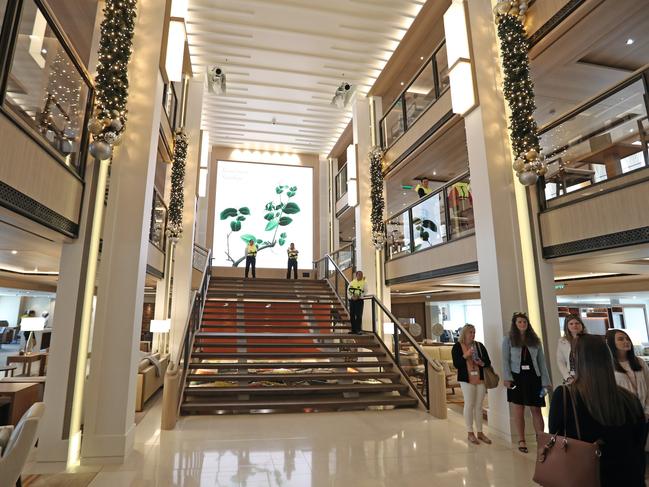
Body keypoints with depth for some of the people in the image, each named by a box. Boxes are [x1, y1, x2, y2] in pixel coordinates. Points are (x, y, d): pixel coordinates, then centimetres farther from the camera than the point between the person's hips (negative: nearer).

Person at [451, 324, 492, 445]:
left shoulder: (479, 345, 6)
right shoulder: (457, 347, -4)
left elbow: (488, 361, 8)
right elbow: (456, 364, -10)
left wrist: (482, 363, -14)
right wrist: (466, 355, -22)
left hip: (480, 379, 4)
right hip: (467, 380, -3)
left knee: (479, 406, 10)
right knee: (469, 405, 0)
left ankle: (480, 432, 20)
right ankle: (470, 433, 12)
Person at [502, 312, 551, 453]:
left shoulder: (535, 340, 8)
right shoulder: (508, 340, 1)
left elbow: (541, 361, 7)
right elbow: (505, 361, -3)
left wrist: (545, 381, 1)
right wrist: (507, 377, -14)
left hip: (534, 377, 2)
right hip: (517, 377, -2)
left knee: (536, 410, 3)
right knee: (518, 410, 5)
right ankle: (521, 441, 15)